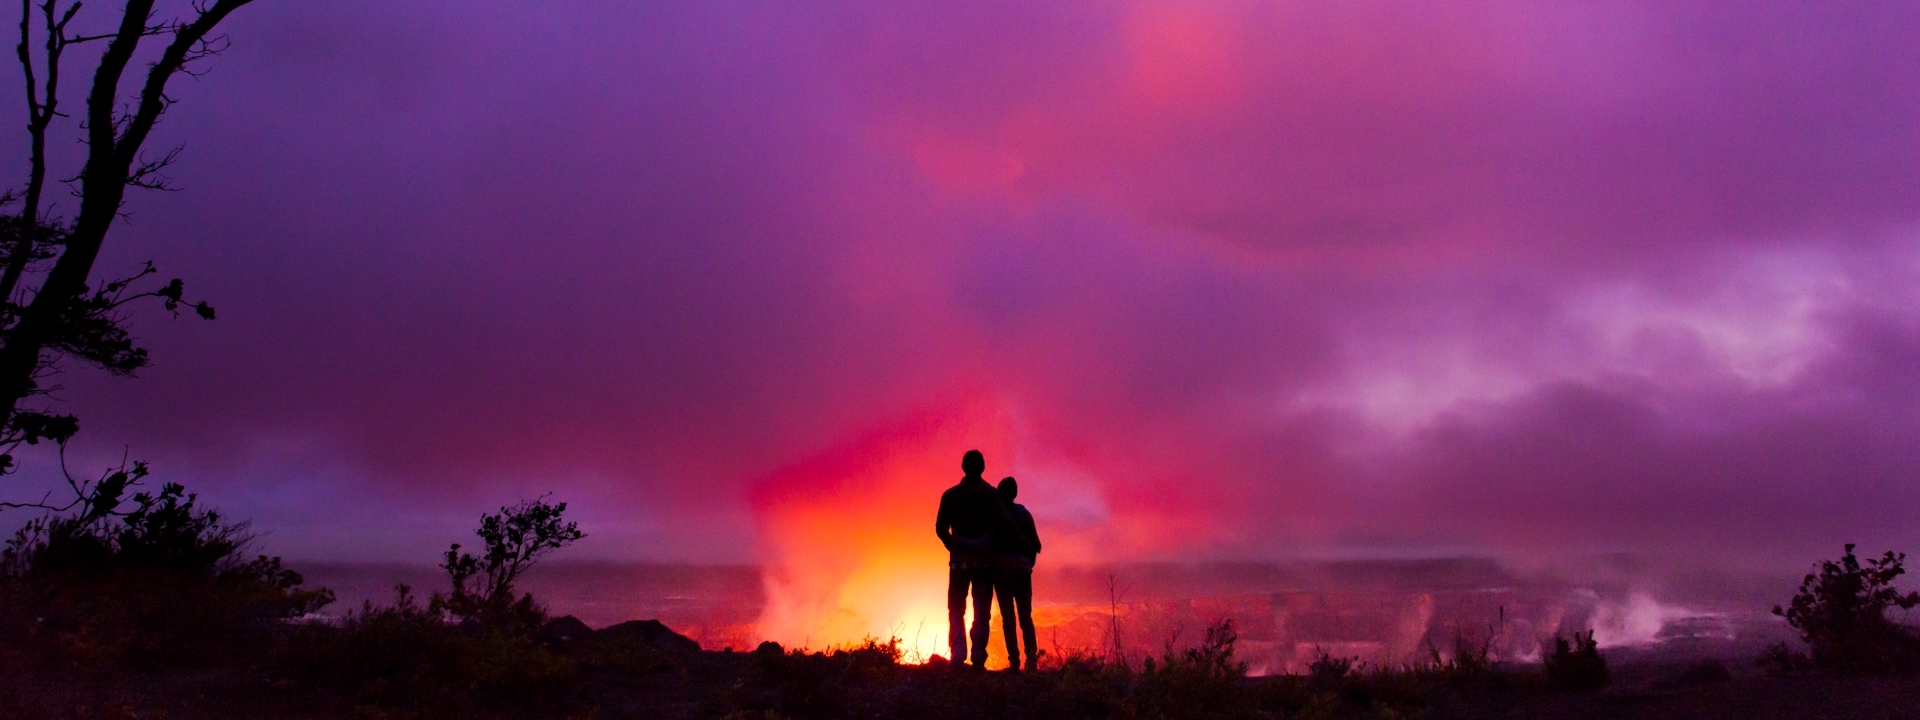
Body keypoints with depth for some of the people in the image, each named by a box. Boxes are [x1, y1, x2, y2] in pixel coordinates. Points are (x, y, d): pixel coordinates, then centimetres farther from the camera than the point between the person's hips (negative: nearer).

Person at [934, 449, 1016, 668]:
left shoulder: (950, 494, 0)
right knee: (982, 612, 5)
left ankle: (958, 656, -5)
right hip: (984, 560, -1)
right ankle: (978, 658, -3)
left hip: (959, 560, 1)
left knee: (956, 611, 8)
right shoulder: (991, 494, -3)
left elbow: (940, 528, -3)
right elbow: (1005, 523, -16)